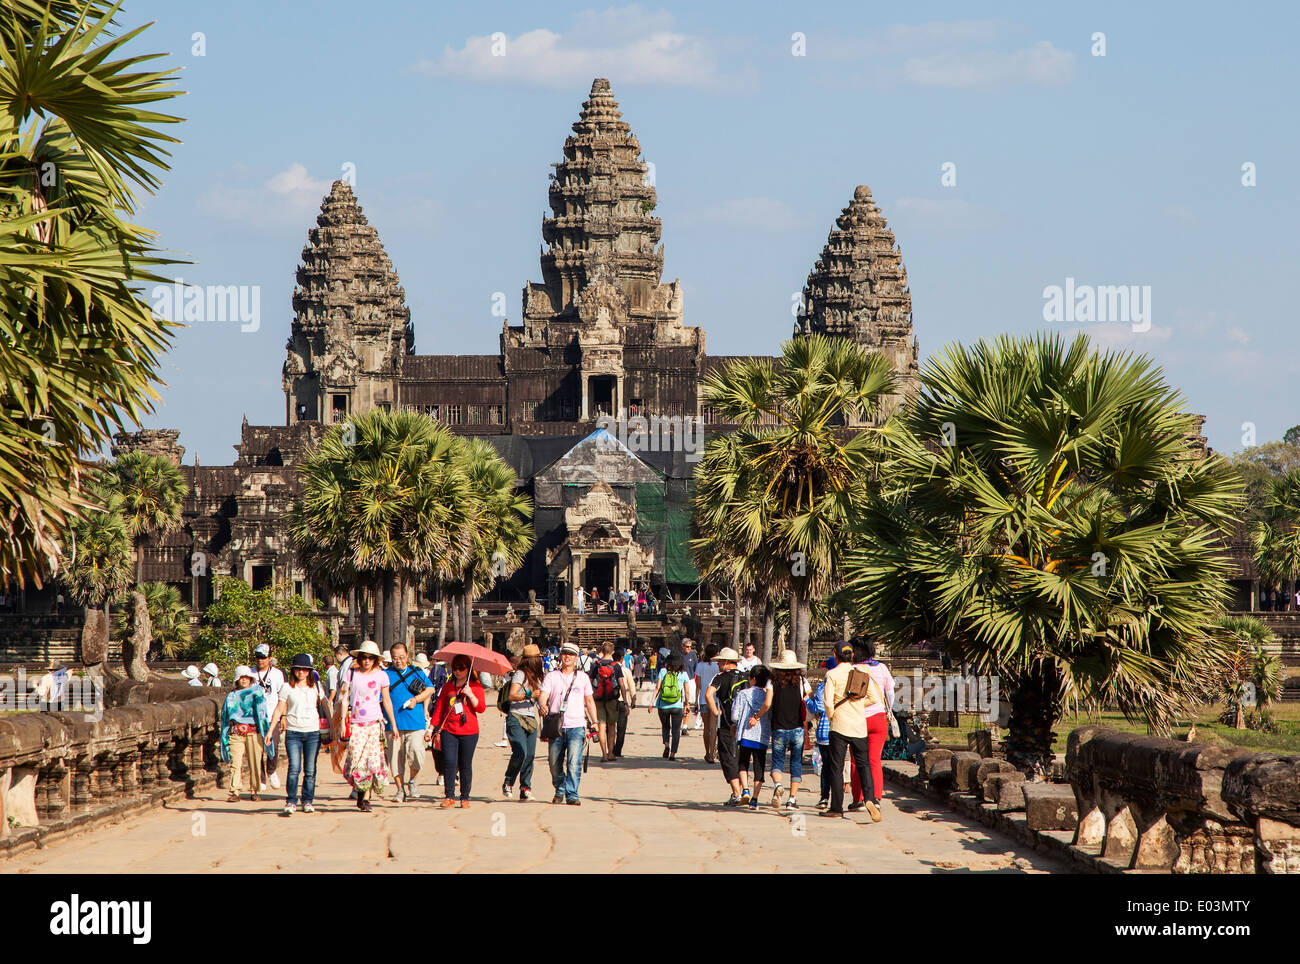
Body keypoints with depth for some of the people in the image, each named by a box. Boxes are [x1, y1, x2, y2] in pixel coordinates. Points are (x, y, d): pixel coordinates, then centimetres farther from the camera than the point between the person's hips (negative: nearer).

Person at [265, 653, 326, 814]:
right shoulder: (287, 688, 6)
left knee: (310, 770, 2)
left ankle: (308, 801, 11)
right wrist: (270, 730, 1)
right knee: (294, 768, -12)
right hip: (293, 733, -2)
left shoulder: (316, 687, 10)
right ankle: (291, 801, -6)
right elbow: (279, 710, 6)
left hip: (313, 732, 2)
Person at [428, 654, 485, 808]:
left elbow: (481, 708, -3)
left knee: (465, 765, 2)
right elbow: (439, 708, 15)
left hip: (469, 732, -2)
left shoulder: (475, 686, 5)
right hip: (449, 730, 2)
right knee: (449, 762, -11)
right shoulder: (448, 686, 13)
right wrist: (432, 727, 9)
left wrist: (470, 695, -15)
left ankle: (465, 798, 9)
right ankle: (449, 796, -7)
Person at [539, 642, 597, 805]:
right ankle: (559, 791, 27)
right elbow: (544, 695, -4)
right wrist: (543, 706, -27)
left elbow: (589, 701, 18)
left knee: (574, 763, -15)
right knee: (555, 764, 6)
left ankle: (572, 795, -12)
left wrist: (594, 722, 11)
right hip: (556, 726, 1)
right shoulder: (551, 676, 8)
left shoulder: (583, 677, 12)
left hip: (576, 726, -1)